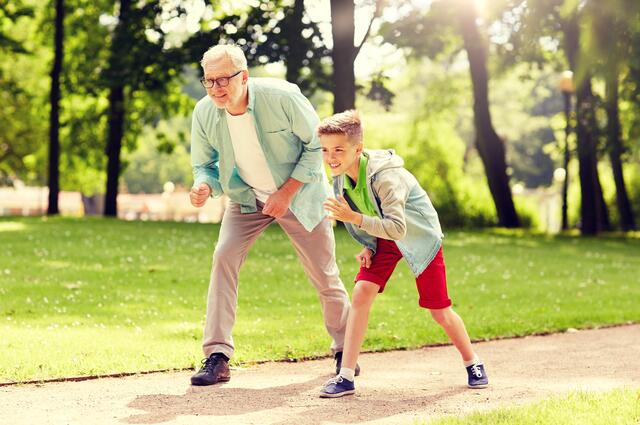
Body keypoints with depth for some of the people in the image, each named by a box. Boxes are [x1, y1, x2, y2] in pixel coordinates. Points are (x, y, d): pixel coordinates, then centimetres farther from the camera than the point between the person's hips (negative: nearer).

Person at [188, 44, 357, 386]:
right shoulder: (204, 113, -18)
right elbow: (204, 163, -3)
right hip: (246, 198, 2)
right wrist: (203, 186, -28)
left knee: (323, 273, 4)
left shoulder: (281, 97, -28)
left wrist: (287, 193, -22)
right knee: (224, 257, -19)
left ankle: (344, 351, 29)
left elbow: (316, 145, -16)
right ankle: (217, 358, -16)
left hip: (299, 193, -2)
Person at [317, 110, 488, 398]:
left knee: (440, 312, 1)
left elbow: (397, 228, -41)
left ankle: (472, 364, 27)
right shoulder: (341, 176, -12)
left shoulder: (384, 176, -35)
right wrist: (368, 246, -5)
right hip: (383, 239, 6)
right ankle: (346, 377, -13)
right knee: (361, 293, -14)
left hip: (419, 236, -5)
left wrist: (354, 218, -49)